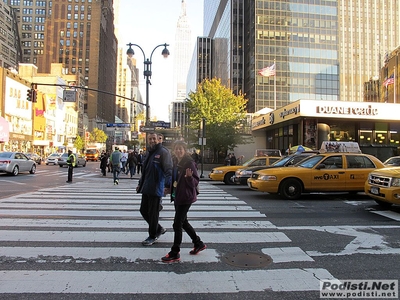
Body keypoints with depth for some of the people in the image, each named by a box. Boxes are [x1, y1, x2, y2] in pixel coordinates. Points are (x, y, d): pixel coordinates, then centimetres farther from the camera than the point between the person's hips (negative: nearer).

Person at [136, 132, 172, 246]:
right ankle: (159, 229, 33)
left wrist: (168, 185, -29)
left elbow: (168, 170, -19)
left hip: (156, 189, -9)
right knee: (143, 211, 14)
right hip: (146, 188, 9)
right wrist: (140, 183, 26)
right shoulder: (149, 152, 16)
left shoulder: (163, 152, -11)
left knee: (153, 213, 2)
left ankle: (152, 236, 21)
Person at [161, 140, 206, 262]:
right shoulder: (176, 162, 9)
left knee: (177, 224, -4)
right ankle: (198, 243, 34)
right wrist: (169, 188, 14)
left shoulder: (189, 163, -15)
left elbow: (195, 182, -15)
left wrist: (189, 177, -33)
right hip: (177, 196, 9)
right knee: (183, 222, 17)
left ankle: (175, 253, 8)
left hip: (185, 197, -9)